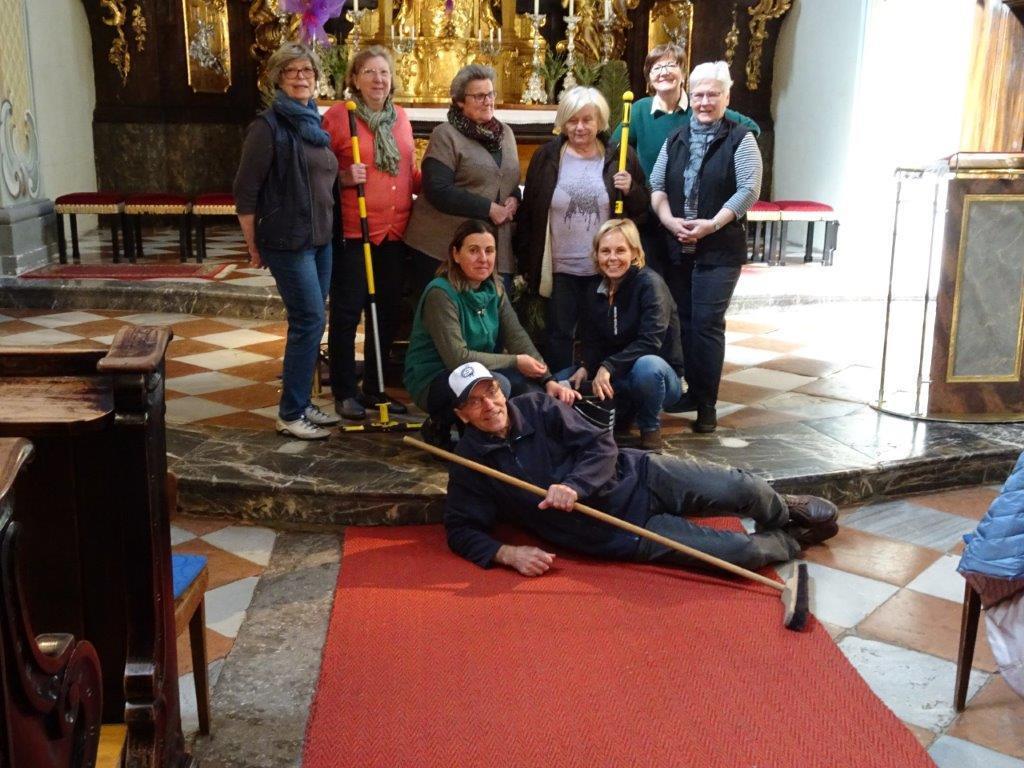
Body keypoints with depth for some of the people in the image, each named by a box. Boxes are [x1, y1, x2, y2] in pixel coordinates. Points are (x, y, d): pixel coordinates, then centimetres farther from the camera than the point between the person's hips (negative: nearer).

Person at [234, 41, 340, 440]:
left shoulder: (315, 123, 12)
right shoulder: (269, 126, -10)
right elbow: (245, 191, -10)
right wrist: (254, 247, -7)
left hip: (321, 238, 7)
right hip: (288, 241, -7)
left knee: (308, 322, 11)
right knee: (310, 320, -9)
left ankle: (301, 403, 22)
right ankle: (290, 415, 0)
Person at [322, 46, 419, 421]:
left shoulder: (400, 117, 11)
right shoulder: (337, 116, -6)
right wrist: (344, 177, -21)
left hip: (396, 231, 6)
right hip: (353, 232, -6)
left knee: (387, 312, 13)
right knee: (347, 312, 1)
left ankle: (374, 389, 26)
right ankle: (345, 393, 14)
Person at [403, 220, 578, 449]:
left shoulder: (495, 290, 4)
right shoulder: (440, 294, -19)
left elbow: (517, 337, -4)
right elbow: (457, 358, -25)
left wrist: (548, 380, -18)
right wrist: (515, 362, -21)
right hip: (433, 382, -7)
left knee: (535, 384, -16)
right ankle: (439, 427, -8)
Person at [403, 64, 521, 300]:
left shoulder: (505, 133, 15)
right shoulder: (446, 135, -6)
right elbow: (438, 191, -16)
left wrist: (514, 200, 0)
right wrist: (489, 208, -16)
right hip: (443, 248, -6)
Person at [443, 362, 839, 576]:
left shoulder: (536, 408, -2)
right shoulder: (470, 465, -5)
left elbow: (602, 447, -5)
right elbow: (462, 530, -3)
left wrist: (575, 486, -24)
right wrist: (508, 553, -22)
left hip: (639, 476, 2)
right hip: (626, 534, -2)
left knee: (742, 488, -12)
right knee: (742, 552, -16)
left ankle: (783, 511, 26)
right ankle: (791, 539, 19)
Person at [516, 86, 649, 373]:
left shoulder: (621, 158, 1)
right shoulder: (546, 158, 2)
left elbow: (643, 209, 7)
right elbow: (528, 213, 4)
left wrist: (630, 190, -14)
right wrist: (528, 263, 2)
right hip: (559, 270, 0)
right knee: (559, 337, 9)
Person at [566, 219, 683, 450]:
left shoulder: (650, 283, -17)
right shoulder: (596, 292, 3)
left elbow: (650, 341, -26)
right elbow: (591, 341, 2)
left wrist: (608, 368, -34)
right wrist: (586, 368, -19)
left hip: (658, 374, -6)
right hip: (617, 379, 6)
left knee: (646, 366, -41)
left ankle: (650, 427, -11)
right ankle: (622, 413, 10)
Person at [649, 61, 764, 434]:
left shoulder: (740, 140, -2)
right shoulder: (676, 139, 13)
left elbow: (749, 190, -10)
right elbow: (656, 185, 9)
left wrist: (712, 225, -18)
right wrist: (670, 221, -9)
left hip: (719, 250, -5)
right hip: (677, 248, 5)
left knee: (707, 324, -7)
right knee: (682, 321, 9)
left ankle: (707, 404, 1)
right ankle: (693, 391, 21)